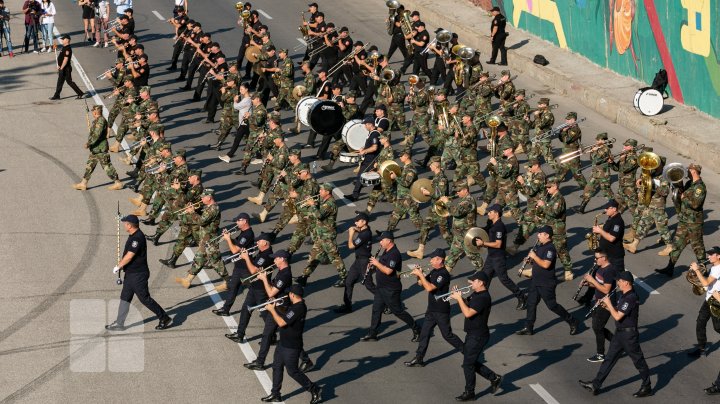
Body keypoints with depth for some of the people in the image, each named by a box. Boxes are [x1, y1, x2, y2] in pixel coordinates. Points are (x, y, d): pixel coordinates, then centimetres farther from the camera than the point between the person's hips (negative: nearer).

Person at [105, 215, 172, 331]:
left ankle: (164, 318, 8)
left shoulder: (137, 238, -23)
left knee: (145, 298, -3)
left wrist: (118, 266, -13)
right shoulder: (134, 236, 9)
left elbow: (129, 256, -24)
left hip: (138, 275, -10)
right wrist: (121, 265, 16)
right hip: (131, 273, 10)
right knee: (125, 297, 12)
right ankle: (119, 323, 17)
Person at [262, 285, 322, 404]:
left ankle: (314, 389, 16)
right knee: (277, 367, 16)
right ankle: (275, 394, 26)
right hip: (284, 343, 10)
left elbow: (281, 323, -29)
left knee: (292, 371, 3)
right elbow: (285, 317, 14)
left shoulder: (297, 309, -28)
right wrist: (275, 308, 3)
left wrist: (272, 310, -16)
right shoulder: (298, 305, 4)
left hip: (291, 347, -10)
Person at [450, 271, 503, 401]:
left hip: (478, 336, -10)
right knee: (471, 362, 18)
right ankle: (494, 378, 27)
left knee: (468, 364, -1)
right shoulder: (476, 294, 8)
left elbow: (468, 313, -30)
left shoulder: (483, 298, -24)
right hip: (472, 334, 10)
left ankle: (469, 393, 11)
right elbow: (466, 306, 15)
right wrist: (458, 296, -1)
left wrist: (459, 298, -22)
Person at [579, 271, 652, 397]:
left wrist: (608, 303, -16)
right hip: (620, 333, 10)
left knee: (638, 361, 5)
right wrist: (607, 307, 1)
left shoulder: (631, 298, -25)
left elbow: (617, 316, -27)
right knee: (609, 359, 11)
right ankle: (595, 385, 14)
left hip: (629, 335, -10)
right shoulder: (624, 295, 6)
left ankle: (647, 388, 18)